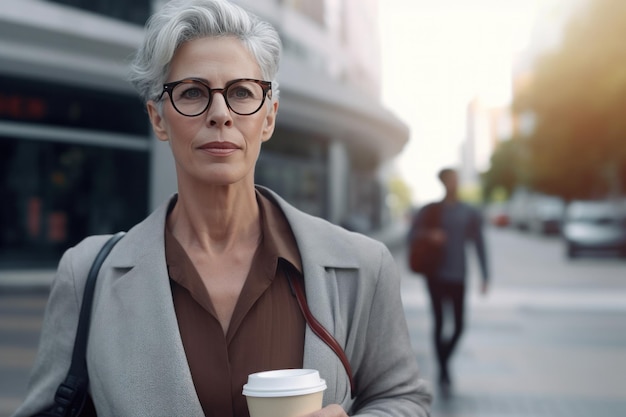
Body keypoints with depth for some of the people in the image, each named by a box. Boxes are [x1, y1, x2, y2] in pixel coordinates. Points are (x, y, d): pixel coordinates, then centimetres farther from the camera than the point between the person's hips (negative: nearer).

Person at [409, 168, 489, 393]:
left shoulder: (470, 214, 3)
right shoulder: (430, 211, 1)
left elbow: (479, 245, 5)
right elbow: (412, 235, 4)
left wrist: (485, 275, 1)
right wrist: (428, 234, -17)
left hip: (458, 276, 1)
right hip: (436, 275, -1)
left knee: (459, 325, 1)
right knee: (439, 323, -2)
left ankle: (445, 358, 28)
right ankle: (444, 372, 10)